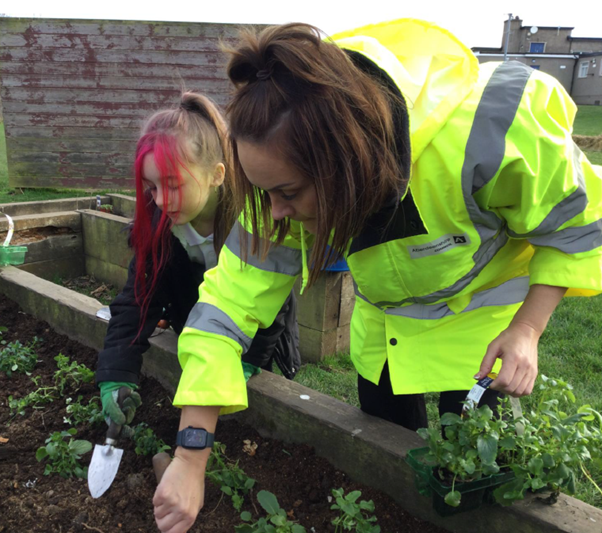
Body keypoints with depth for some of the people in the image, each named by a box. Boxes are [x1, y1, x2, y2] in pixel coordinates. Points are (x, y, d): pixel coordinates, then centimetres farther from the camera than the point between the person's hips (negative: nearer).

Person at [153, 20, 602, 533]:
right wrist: (190, 461, -27)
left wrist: (527, 330, -28)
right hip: (384, 318, 3)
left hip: (482, 313, -2)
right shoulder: (291, 173, -29)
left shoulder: (482, 130, -39)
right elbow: (232, 301, -27)